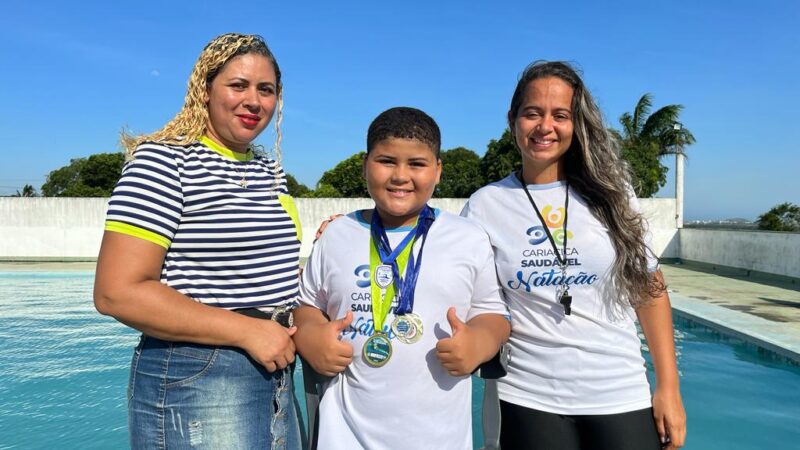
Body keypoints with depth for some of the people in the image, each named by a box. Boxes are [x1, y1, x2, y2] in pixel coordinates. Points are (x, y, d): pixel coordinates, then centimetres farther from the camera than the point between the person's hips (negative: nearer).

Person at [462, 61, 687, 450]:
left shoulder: (611, 193, -1)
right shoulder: (484, 206, -3)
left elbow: (649, 289, 2)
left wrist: (668, 386, 1)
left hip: (621, 398, 1)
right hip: (529, 399, 0)